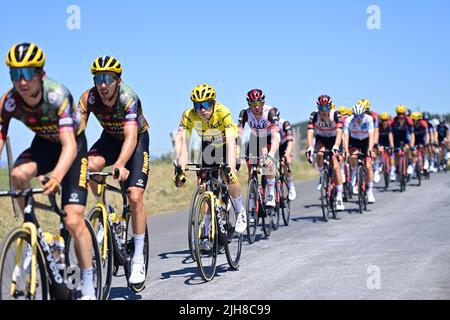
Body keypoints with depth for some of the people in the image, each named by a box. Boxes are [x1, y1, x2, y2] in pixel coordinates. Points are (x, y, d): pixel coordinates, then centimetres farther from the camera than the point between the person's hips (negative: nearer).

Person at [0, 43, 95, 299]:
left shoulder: (57, 95, -33)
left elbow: (69, 144, -42)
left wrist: (56, 176, -60)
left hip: (74, 145, -4)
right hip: (44, 145, 4)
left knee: (74, 221, -15)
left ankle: (89, 289, -2)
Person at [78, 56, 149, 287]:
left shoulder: (128, 98, -34)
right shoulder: (88, 98, -24)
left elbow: (131, 137, -45)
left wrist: (120, 165, -62)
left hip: (138, 139, -3)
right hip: (111, 138, 3)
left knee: (135, 196, -17)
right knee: (91, 166, -30)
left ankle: (138, 260, -8)